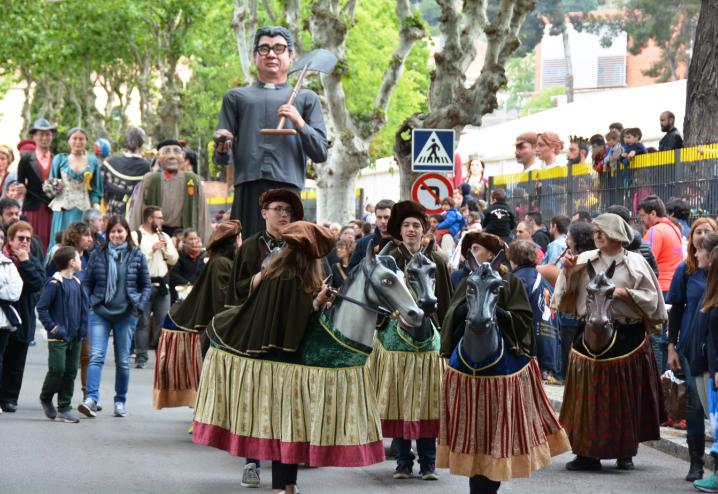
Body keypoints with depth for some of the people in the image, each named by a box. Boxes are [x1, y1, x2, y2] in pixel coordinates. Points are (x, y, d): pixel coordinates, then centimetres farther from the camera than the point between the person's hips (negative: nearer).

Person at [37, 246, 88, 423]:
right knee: (57, 369, -10)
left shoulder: (77, 283, 10)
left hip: (75, 337, 7)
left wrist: (82, 328, 7)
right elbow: (42, 307, -12)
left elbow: (84, 307, 19)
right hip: (58, 337, -7)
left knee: (71, 372, 7)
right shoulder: (54, 283, -12)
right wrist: (53, 328, -15)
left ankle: (64, 407, 14)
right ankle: (45, 399, 15)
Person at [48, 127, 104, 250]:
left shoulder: (93, 161, 11)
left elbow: (96, 189, 11)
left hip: (84, 211, 1)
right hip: (64, 209, 0)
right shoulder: (60, 160, 9)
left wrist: (96, 205, -1)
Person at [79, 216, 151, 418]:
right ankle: (91, 399, -20)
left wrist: (140, 307, -4)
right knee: (96, 356, -13)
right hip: (99, 312, 0)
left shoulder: (137, 256, 3)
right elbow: (87, 282, 8)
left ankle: (120, 401, 18)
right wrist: (85, 304, -3)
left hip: (126, 314, 0)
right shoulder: (97, 255, 3)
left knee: (123, 360, 7)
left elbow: (146, 285, 8)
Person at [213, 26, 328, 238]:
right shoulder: (236, 97, 23)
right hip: (247, 190, 1)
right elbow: (223, 159, 17)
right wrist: (222, 150, -6)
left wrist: (300, 125, -4)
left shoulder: (306, 99, 21)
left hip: (287, 187, -1)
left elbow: (320, 154, 12)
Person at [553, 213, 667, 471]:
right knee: (589, 394, 1)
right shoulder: (585, 260, 6)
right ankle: (588, 452, 6)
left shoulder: (635, 262, 1)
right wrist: (568, 271, -9)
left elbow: (651, 297, -1)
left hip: (627, 336, -2)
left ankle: (625, 452, 15)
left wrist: (624, 293, -12)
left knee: (625, 396, 3)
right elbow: (568, 295, 6)